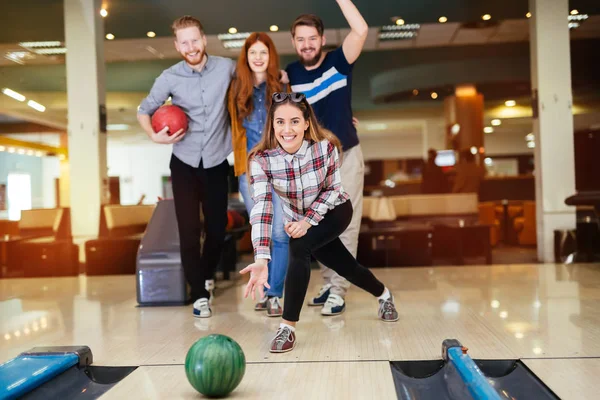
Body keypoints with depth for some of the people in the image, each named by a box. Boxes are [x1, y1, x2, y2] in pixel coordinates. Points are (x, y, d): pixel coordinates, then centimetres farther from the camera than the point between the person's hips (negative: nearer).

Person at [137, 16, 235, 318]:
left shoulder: (227, 67, -5)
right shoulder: (169, 78, -7)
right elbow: (144, 110, 4)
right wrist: (154, 135, -14)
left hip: (217, 163, 1)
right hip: (184, 163, -1)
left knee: (217, 228, 7)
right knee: (189, 230, -4)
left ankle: (207, 276, 36)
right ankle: (199, 294, 10)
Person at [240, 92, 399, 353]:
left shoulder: (326, 147, -29)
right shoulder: (261, 159, -29)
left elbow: (332, 189, -15)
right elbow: (261, 207, -38)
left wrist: (309, 219, -29)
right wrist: (261, 259, -51)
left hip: (335, 211, -2)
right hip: (298, 220, 2)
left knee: (299, 246, -29)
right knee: (347, 268, 14)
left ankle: (288, 327, -16)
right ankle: (383, 295, 47)